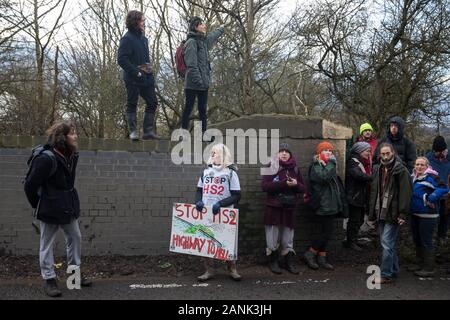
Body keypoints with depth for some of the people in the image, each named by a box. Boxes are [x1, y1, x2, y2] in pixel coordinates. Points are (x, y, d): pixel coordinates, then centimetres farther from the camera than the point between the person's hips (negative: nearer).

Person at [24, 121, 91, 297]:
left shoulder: (72, 156, 1)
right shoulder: (46, 159, -24)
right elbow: (30, 185, -16)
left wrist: (70, 201, 13)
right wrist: (37, 205, -3)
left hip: (68, 207, 8)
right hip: (50, 209, -8)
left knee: (75, 238, 14)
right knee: (47, 244, 6)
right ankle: (49, 279, 18)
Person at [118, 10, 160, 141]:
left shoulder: (143, 38, 13)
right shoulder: (127, 39, -12)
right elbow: (121, 59, -18)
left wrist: (149, 68, 6)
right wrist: (137, 72, -18)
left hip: (147, 78, 8)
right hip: (133, 79, -8)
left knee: (152, 103, 7)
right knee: (132, 105, 3)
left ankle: (148, 131, 14)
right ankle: (133, 132, 11)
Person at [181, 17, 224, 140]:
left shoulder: (204, 40, 15)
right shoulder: (191, 42, -10)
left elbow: (213, 36, 41)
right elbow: (191, 65, -17)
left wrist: (221, 29, 59)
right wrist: (198, 80, -23)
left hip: (204, 83, 8)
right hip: (193, 83, -8)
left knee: (203, 110, 10)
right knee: (188, 108, -1)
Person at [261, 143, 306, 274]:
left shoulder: (295, 169, 8)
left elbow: (303, 188, 11)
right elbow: (265, 186, -13)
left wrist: (296, 184, -12)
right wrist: (284, 183, -20)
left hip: (290, 207, 3)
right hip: (273, 207, -3)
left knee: (288, 236, 9)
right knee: (273, 236, 2)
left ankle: (289, 262, 20)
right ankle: (273, 262, 16)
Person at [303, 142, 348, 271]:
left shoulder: (328, 166, 20)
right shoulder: (316, 167, -9)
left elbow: (337, 186, 25)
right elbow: (324, 177, -31)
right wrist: (331, 163, -18)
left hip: (331, 206, 9)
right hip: (323, 206, -9)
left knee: (326, 233, 10)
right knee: (327, 233, -9)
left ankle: (322, 258, 17)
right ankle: (310, 254, 3)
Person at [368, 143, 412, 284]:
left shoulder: (400, 170, -9)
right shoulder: (378, 169, 11)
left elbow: (405, 193, -13)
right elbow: (373, 191, 14)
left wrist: (403, 213, -17)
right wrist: (372, 212, 11)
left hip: (393, 213, -7)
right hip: (381, 212, 7)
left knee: (387, 242, -8)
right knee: (388, 243, 14)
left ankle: (386, 275, -1)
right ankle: (393, 270, 26)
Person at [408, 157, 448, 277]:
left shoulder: (431, 177, -15)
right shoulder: (413, 177, 10)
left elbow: (443, 188, -26)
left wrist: (430, 199, -24)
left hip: (427, 215, -9)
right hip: (415, 214, 9)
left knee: (426, 241, -3)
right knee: (417, 240, 18)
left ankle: (429, 268, 7)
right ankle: (419, 263, 32)